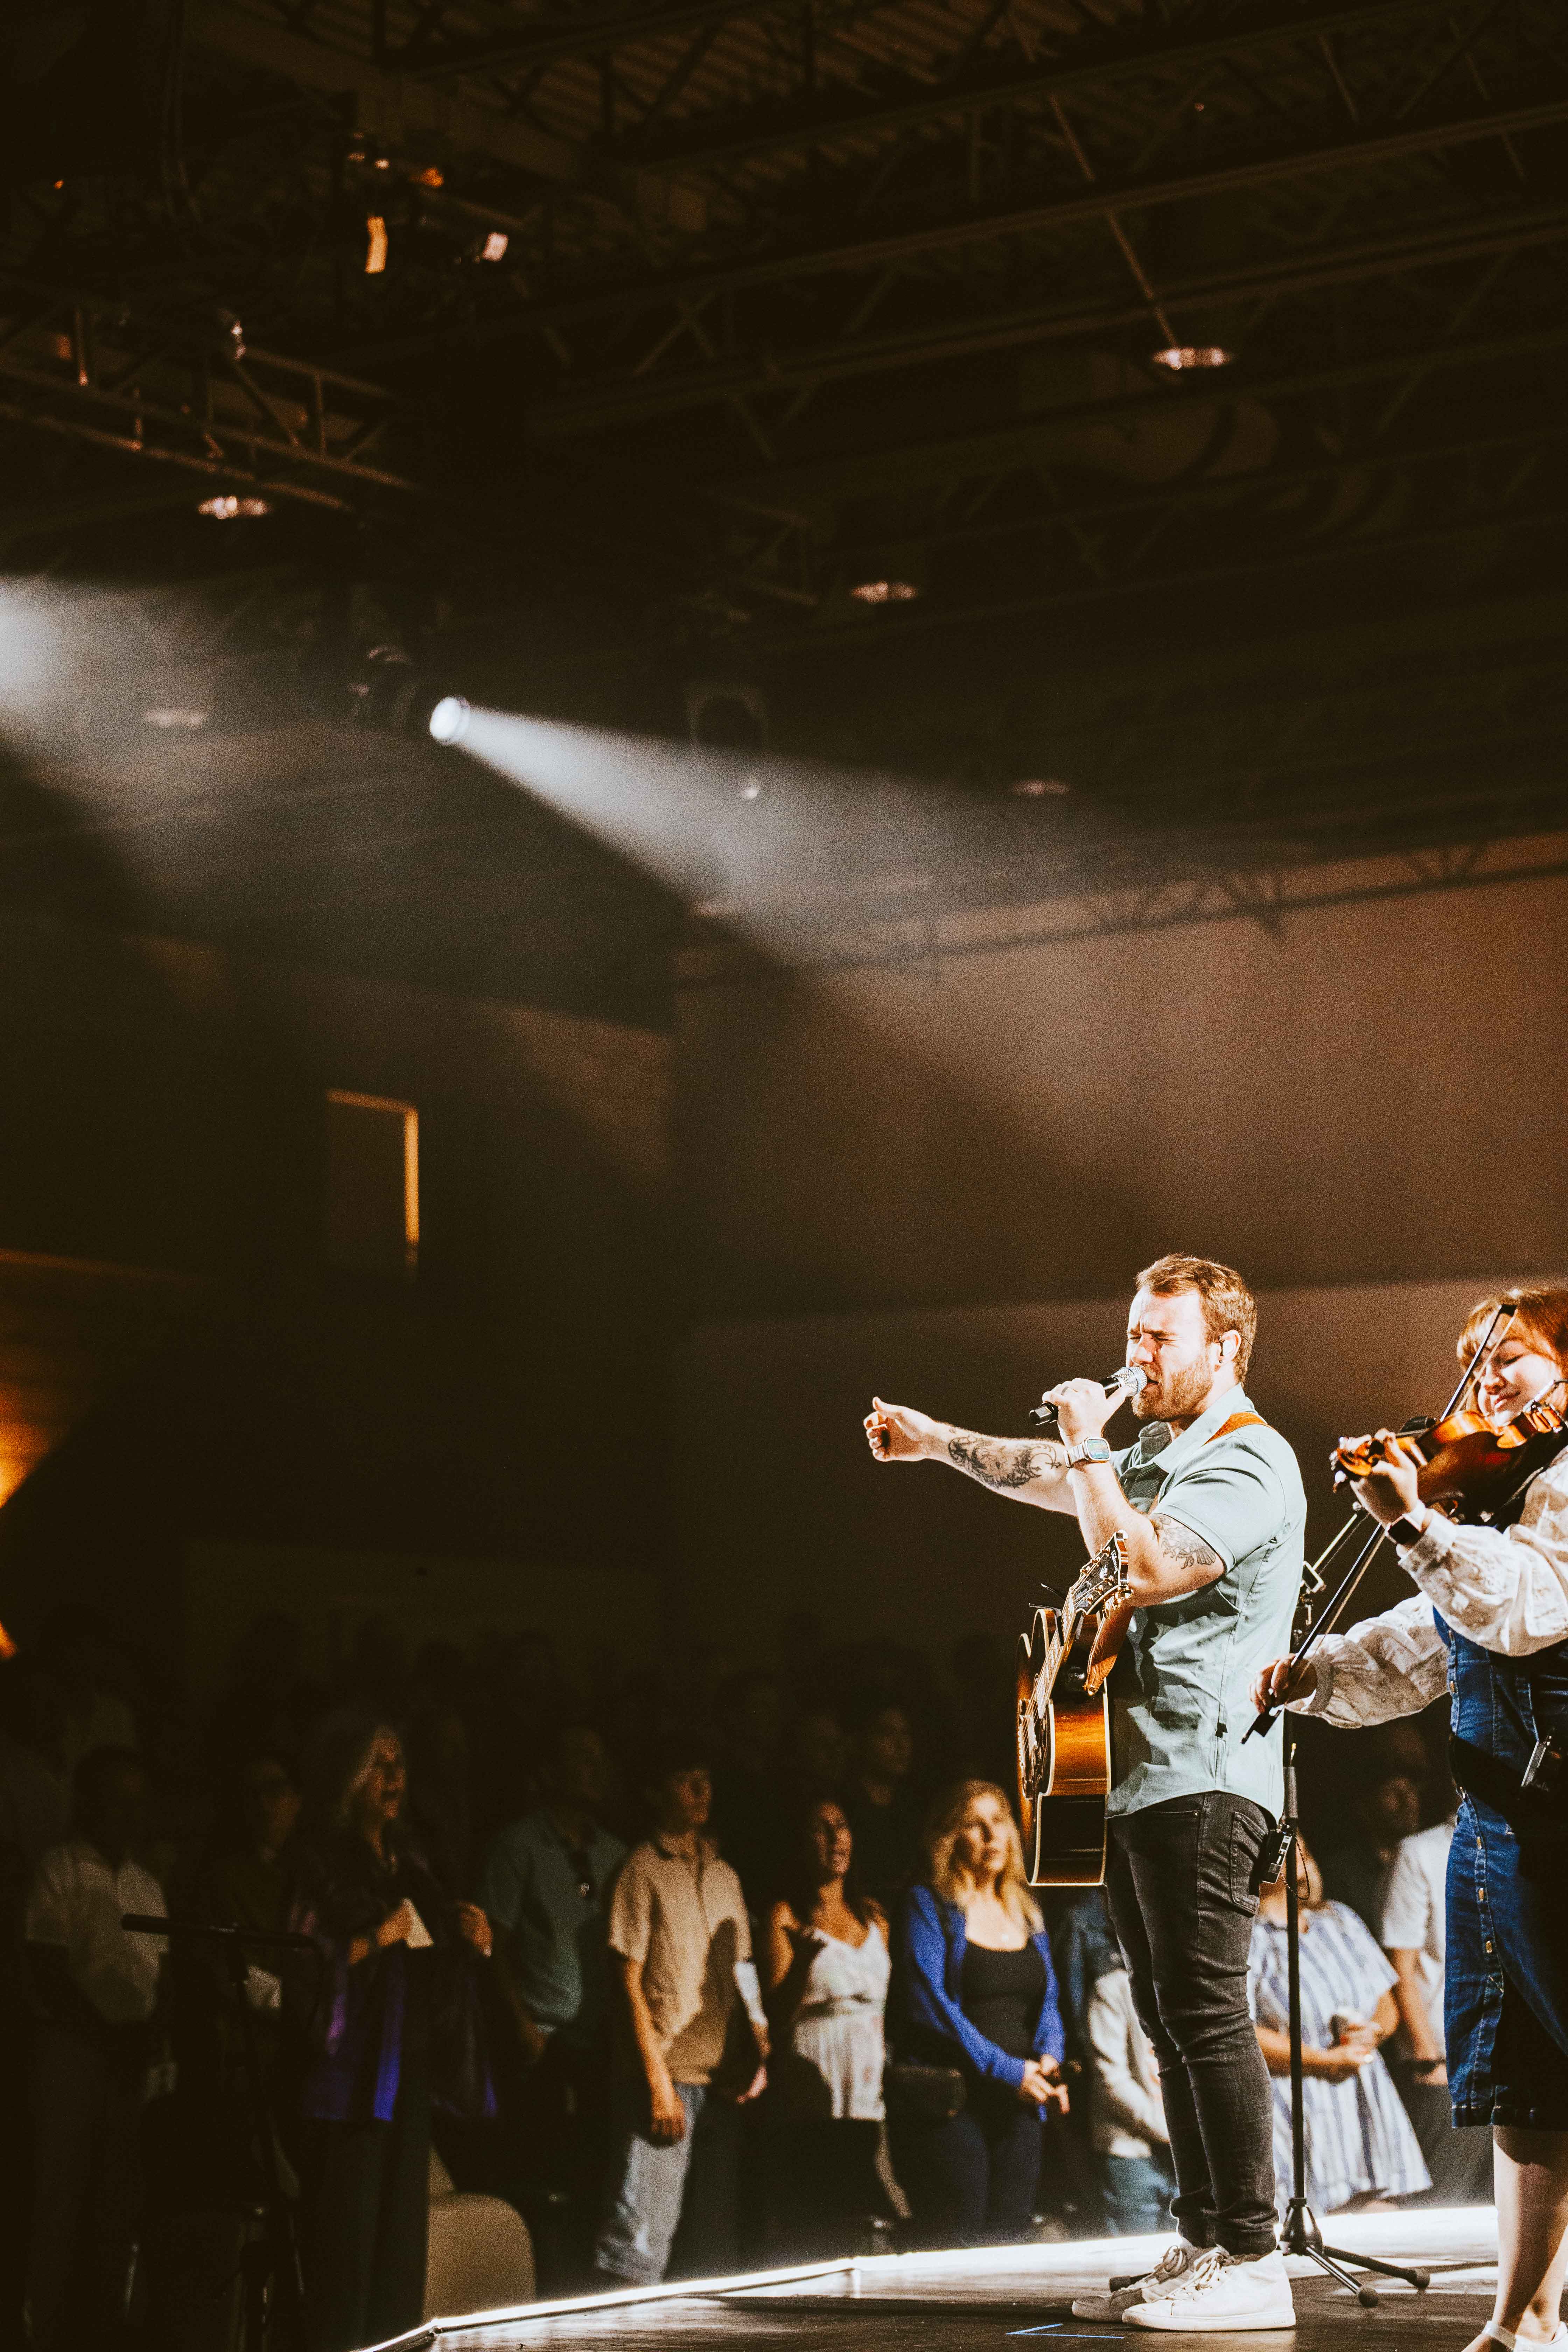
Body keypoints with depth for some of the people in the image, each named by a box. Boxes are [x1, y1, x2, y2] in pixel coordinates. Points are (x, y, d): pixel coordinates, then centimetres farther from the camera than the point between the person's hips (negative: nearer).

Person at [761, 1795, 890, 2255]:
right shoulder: (787, 1917, 0)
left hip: (870, 2097, 5)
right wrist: (805, 1956, -21)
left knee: (855, 2230, 1)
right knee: (812, 2236, -10)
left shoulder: (874, 1916, 17)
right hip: (813, 2100, -5)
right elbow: (776, 2013, -7)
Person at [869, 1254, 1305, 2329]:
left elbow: (1143, 1570, -22)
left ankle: (1253, 2260, -13)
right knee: (1172, 2018, 10)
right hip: (1139, 1778, 10)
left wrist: (1088, 1450, -14)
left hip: (1204, 1778, -10)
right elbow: (1042, 1476, 38)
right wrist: (938, 1440, 35)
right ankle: (1202, 2246, 13)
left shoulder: (1248, 1462, -10)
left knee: (1206, 2011, -13)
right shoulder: (1154, 1455, 20)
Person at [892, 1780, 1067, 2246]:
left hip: (1019, 2106, 6)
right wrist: (1006, 2071, -14)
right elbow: (929, 2005, -10)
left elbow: (1047, 2001, 18)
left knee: (1010, 2238, 1)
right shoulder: (929, 1906, -1)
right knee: (957, 2245, -11)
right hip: (951, 2102, -6)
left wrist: (1048, 2056, -4)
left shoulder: (1026, 1912, 19)